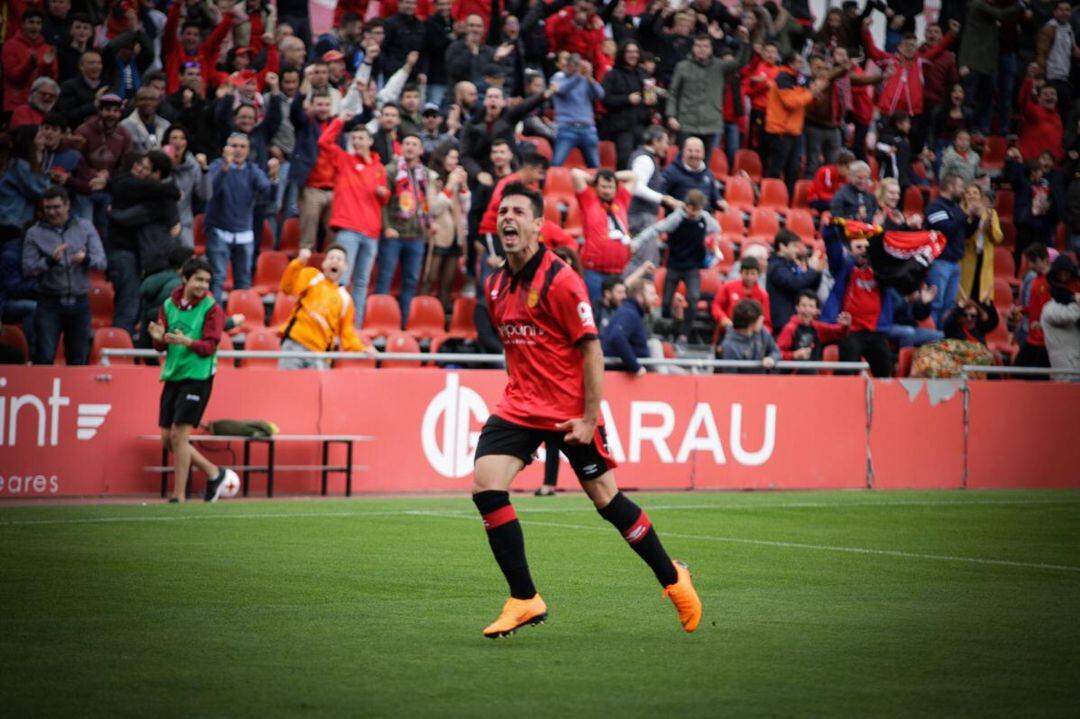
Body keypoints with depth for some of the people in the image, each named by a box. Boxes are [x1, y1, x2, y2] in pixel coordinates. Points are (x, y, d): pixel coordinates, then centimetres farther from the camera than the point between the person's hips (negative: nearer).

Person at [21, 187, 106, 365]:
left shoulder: (85, 228, 5)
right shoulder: (35, 233, 1)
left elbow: (101, 261, -2)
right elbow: (27, 269, -6)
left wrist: (86, 259, -24)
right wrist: (50, 260, -22)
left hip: (80, 302, 2)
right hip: (49, 303, -2)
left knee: (78, 360, 8)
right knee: (44, 357, -8)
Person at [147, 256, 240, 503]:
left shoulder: (212, 309, -7)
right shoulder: (169, 305, 7)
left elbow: (209, 346, -15)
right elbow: (161, 348, 10)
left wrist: (186, 341, -32)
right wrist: (159, 339, -14)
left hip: (197, 378, -6)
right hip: (172, 376, 6)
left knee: (179, 435, -11)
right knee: (167, 439, 7)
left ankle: (179, 496, -3)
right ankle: (214, 473, 23)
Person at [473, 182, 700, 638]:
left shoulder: (560, 280, -14)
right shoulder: (496, 287, 8)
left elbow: (591, 350, -13)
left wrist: (589, 417, -16)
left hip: (570, 414, -6)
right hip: (520, 407, 6)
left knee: (606, 499, 2)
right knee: (485, 485, -13)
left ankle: (673, 579, 23)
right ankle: (524, 600, -5)